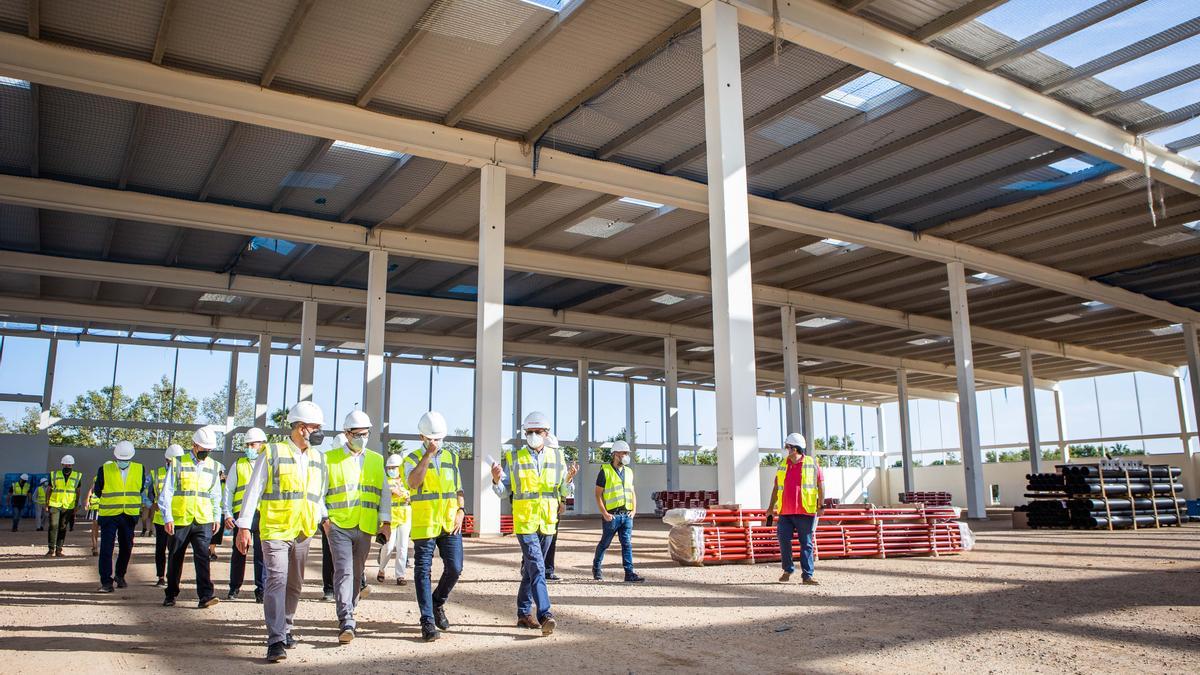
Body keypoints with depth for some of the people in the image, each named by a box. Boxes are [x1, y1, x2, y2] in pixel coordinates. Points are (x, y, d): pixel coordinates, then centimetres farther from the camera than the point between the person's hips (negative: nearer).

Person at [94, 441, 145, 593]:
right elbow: (97, 491, 5)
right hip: (109, 515, -3)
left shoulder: (139, 469, 0)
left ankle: (120, 575, 31)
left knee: (126, 547, 12)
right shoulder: (105, 469, -7)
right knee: (106, 548, -7)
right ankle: (106, 581, -2)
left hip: (130, 515, 3)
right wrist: (109, 501, 11)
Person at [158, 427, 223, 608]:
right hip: (179, 520, -1)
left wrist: (217, 516, 10)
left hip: (203, 521, 1)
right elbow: (167, 492, -3)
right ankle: (171, 595, 26)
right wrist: (167, 517, -9)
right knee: (175, 558, 11)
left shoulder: (212, 466, 10)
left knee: (202, 556, -10)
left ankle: (205, 596, -14)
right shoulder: (178, 463, -1)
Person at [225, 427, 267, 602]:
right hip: (241, 514, 1)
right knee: (238, 553, 8)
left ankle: (261, 590, 5)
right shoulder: (238, 464, 12)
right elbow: (228, 490, 13)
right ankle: (234, 588, 22)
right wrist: (228, 514, 3)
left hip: (263, 515, -1)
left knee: (262, 554, -2)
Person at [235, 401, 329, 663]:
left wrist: (324, 518, 4)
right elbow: (253, 491, -5)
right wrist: (244, 526, -8)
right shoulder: (272, 453, -6)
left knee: (294, 585, 14)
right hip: (275, 531, -5)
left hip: (303, 533, 5)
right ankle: (276, 641, -12)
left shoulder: (319, 459, 10)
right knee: (276, 580, -13)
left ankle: (286, 629, 31)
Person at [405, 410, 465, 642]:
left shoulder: (451, 457, 13)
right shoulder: (413, 459, -1)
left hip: (450, 524, 4)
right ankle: (427, 621, 8)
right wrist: (428, 454, -22)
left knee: (454, 568, 1)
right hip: (424, 525, -3)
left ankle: (438, 604, 27)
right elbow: (413, 482, -21)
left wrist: (460, 511, 2)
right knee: (423, 572, 1)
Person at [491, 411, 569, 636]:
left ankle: (524, 613, 24)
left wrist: (569, 479, -13)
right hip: (525, 522, -4)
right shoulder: (514, 458, 0)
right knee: (537, 569, -14)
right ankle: (545, 616, -18)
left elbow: (564, 491, 8)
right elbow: (503, 492, 2)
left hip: (547, 522, 4)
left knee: (530, 569, 14)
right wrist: (496, 480, -18)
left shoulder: (557, 456, 7)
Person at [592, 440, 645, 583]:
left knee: (627, 543, 0)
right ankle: (596, 567, 28)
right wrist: (604, 513, -12)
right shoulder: (605, 471, -4)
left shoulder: (629, 471, 13)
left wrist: (634, 509, 6)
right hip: (612, 515, -4)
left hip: (627, 514, 4)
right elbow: (598, 494, -5)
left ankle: (629, 573, -1)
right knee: (605, 543, 8)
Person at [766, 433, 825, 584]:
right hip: (785, 512, 4)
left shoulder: (812, 464, 1)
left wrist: (821, 506, -6)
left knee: (806, 544, 1)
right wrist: (772, 506, 15)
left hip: (805, 512, -4)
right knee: (783, 540, 1)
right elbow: (776, 487, 18)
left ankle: (807, 575, 5)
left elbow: (821, 485, 1)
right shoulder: (783, 464, 12)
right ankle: (788, 570, 20)